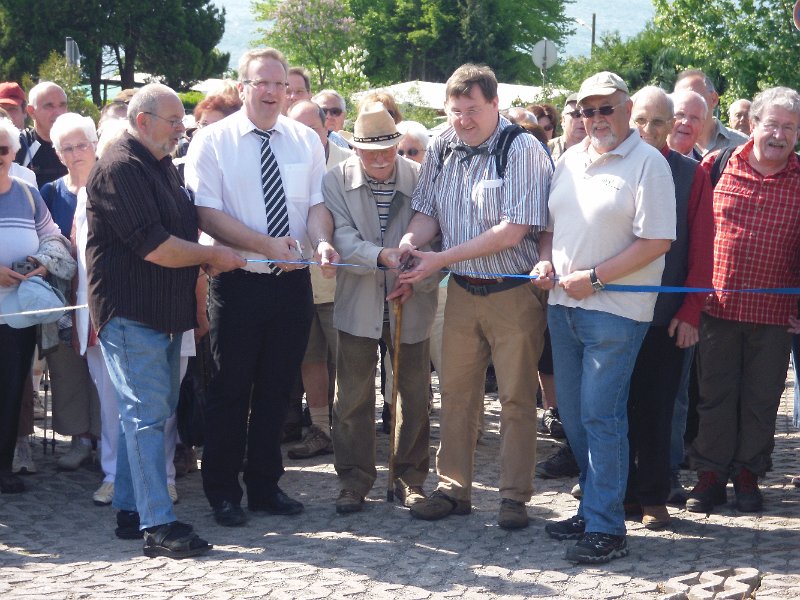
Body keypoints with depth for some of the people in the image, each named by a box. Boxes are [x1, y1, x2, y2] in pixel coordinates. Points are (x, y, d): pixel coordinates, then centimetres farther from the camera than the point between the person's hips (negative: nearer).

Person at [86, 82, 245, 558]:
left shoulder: (163, 167, 16)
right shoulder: (120, 169, -16)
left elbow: (184, 228, 27)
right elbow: (154, 247, -22)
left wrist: (206, 257, 6)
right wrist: (212, 255, -10)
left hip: (164, 313, 10)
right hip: (131, 313, -10)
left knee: (153, 412, 13)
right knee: (147, 415, -9)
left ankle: (131, 510, 21)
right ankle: (157, 526, -8)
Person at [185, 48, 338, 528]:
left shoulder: (307, 141, 7)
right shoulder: (213, 141, -5)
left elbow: (318, 203, 3)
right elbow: (207, 213, -13)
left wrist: (322, 241, -20)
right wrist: (267, 245, -21)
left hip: (293, 281, 4)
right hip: (239, 283, -4)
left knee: (277, 388, 12)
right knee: (231, 389, 4)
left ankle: (265, 486, 24)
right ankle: (223, 493, 16)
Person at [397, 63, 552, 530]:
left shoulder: (523, 150, -14)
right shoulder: (442, 148, 3)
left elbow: (512, 231, -20)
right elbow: (428, 211, 10)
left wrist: (441, 259, -21)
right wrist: (411, 241, -15)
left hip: (514, 293, -5)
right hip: (463, 290, 5)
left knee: (516, 396, 3)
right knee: (456, 391, 9)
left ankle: (515, 497, 11)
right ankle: (454, 489, 19)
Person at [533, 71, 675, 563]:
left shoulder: (647, 163, -8)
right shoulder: (570, 160, 13)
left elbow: (657, 241, -14)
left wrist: (594, 278, -15)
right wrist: (546, 262, 2)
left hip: (615, 308, -7)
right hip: (563, 304, 7)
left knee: (600, 415, -8)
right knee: (573, 414, 12)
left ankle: (606, 528, -1)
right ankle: (594, 508, 24)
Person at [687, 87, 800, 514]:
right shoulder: (716, 166, 0)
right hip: (718, 304, 0)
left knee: (761, 399, 8)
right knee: (715, 394, 7)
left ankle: (748, 474, 21)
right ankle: (710, 474, 17)